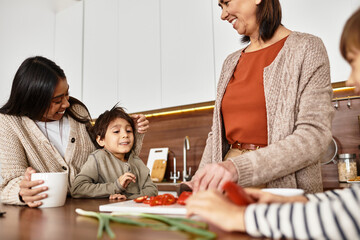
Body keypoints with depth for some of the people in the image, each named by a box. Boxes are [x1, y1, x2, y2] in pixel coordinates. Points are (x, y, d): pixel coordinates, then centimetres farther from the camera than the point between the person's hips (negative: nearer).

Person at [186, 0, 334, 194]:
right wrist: (200, 181, 1)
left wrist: (240, 168, -22)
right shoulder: (231, 62, 15)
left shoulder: (306, 48, -1)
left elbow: (315, 136, -12)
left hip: (283, 187, -3)